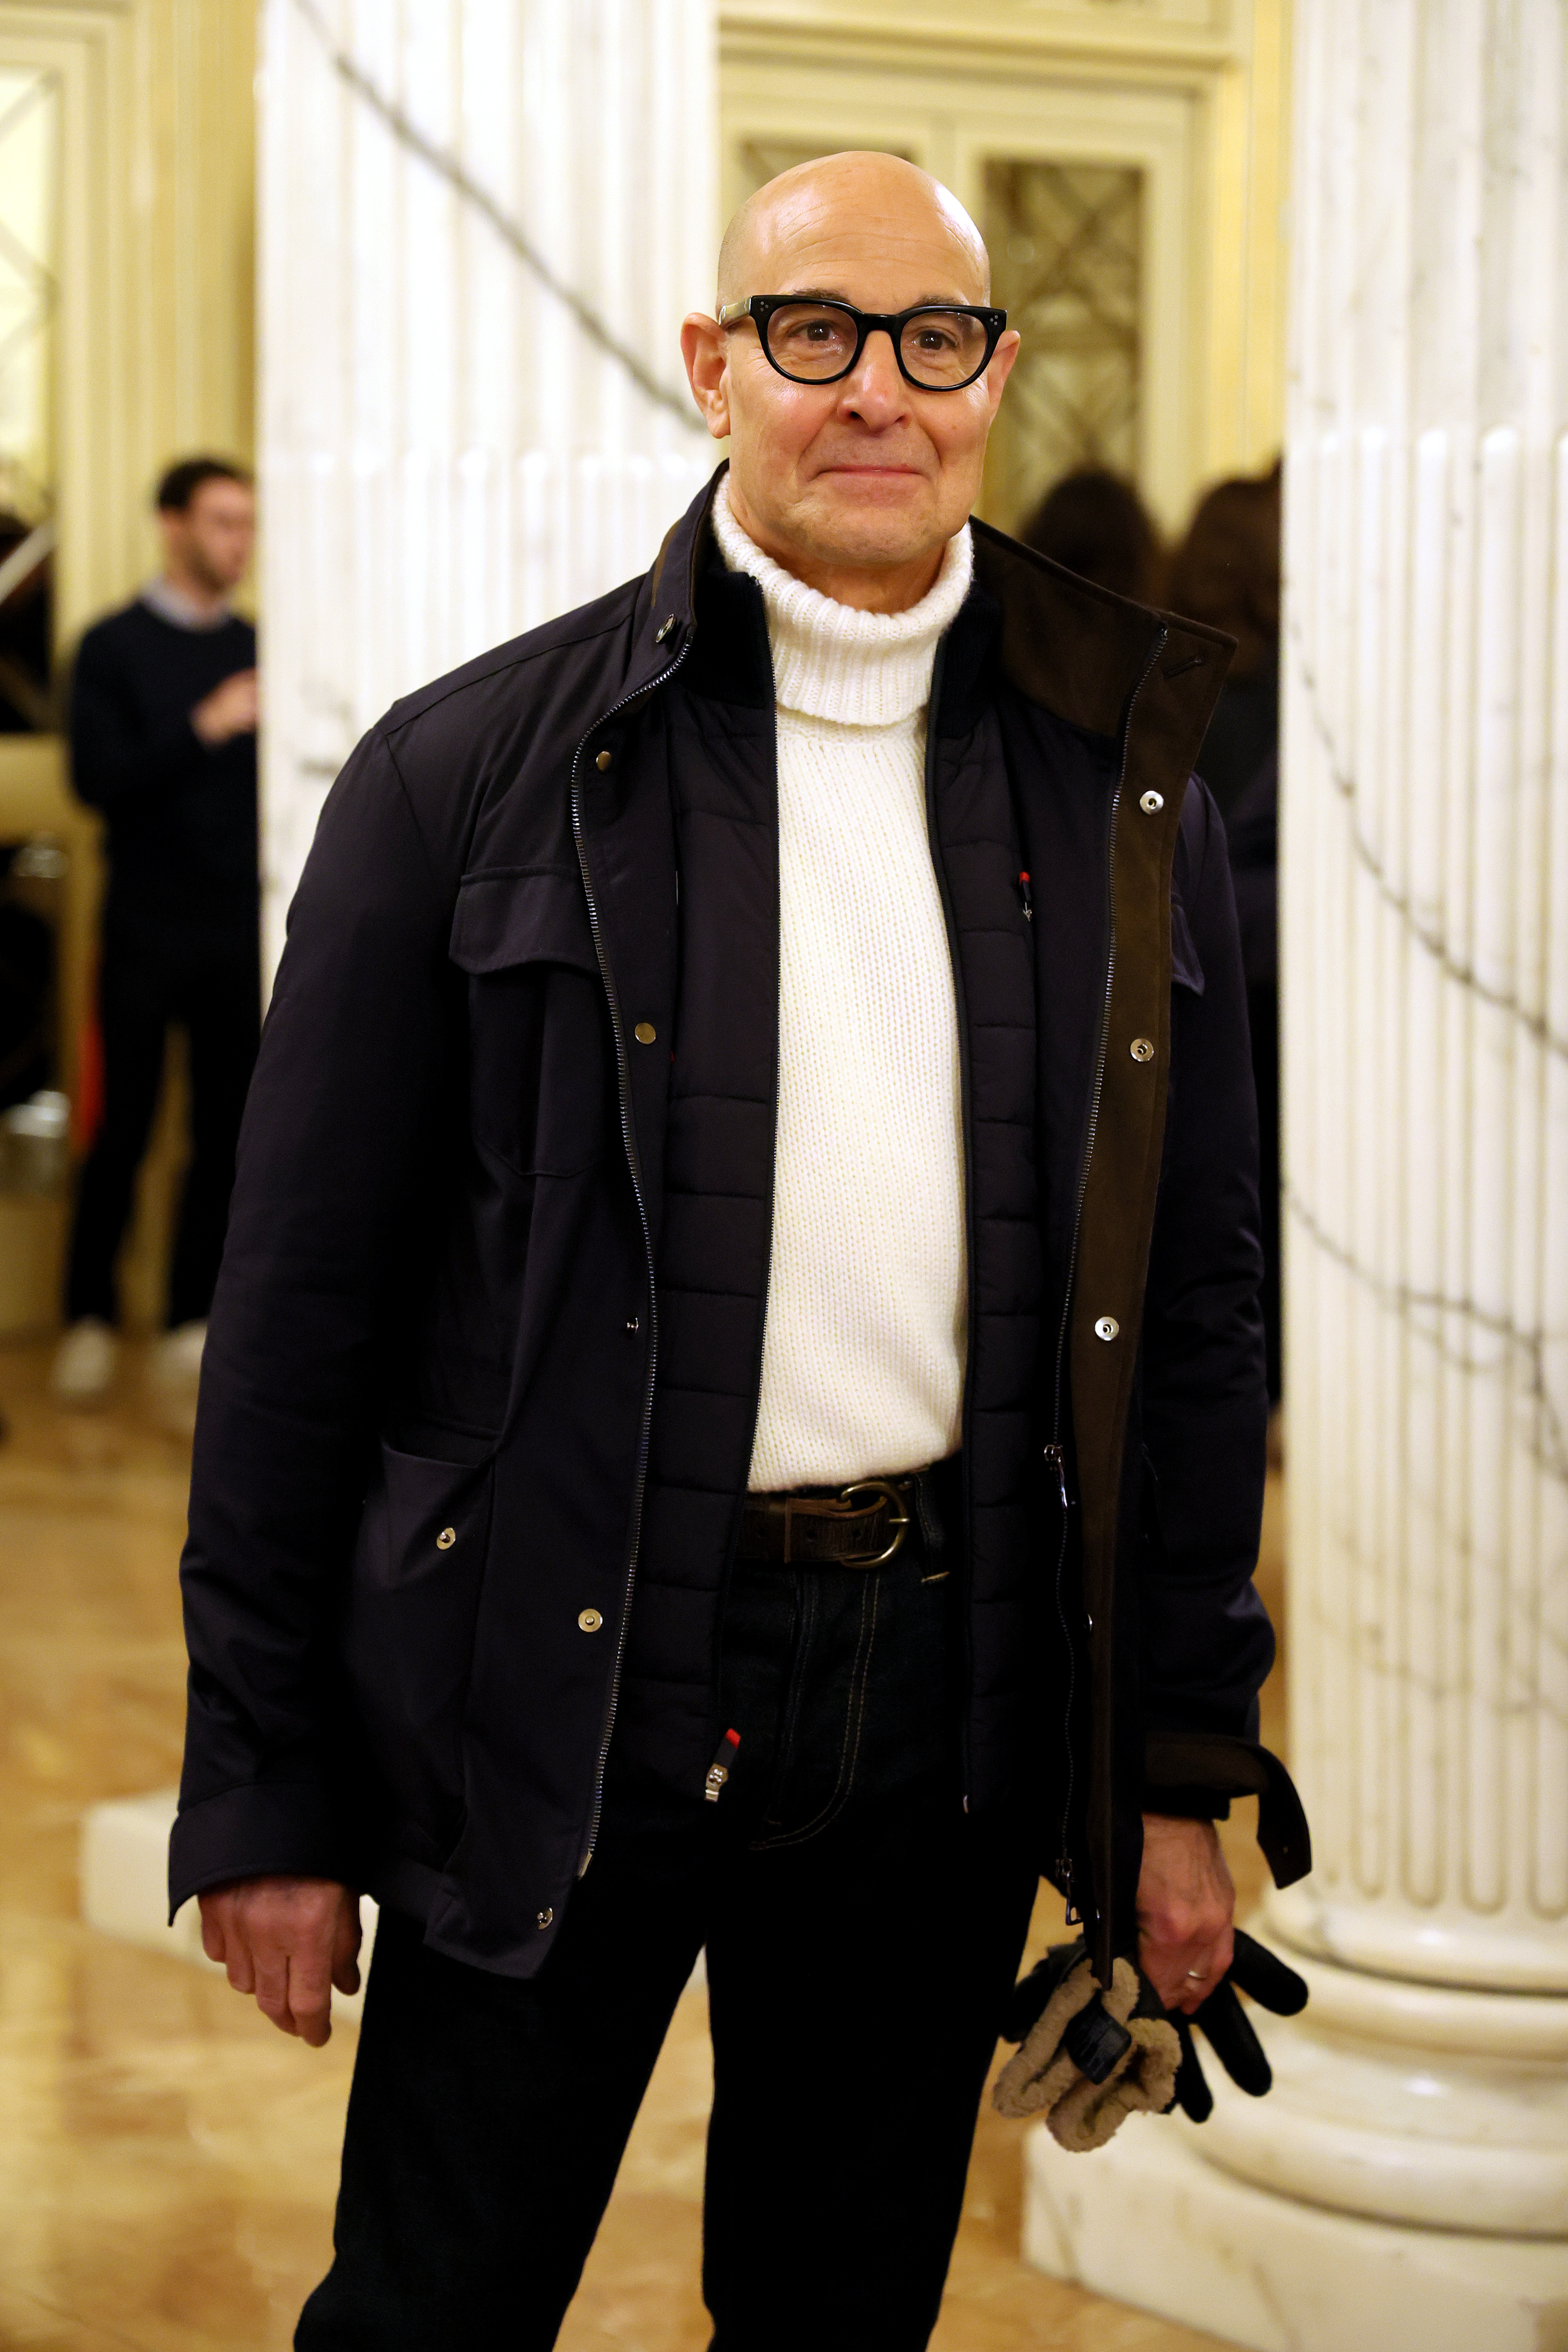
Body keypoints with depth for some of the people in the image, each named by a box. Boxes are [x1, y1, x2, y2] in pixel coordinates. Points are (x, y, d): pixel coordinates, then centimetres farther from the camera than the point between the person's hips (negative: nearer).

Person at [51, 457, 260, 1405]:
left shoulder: (253, 648, 10)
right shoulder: (114, 647, -1)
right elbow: (99, 778, -11)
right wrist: (205, 727, -20)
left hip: (239, 932, 3)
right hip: (149, 928, -3)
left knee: (227, 1133, 2)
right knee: (124, 1129, 1)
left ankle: (194, 1325, 9)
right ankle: (90, 1320, 14)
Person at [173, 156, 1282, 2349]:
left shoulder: (1123, 794, 5)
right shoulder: (472, 772, -4)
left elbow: (1193, 1306, 10)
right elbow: (301, 1302, -3)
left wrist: (1181, 1765, 8)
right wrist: (264, 1792, -4)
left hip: (957, 1698, 3)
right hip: (563, 1687, -3)